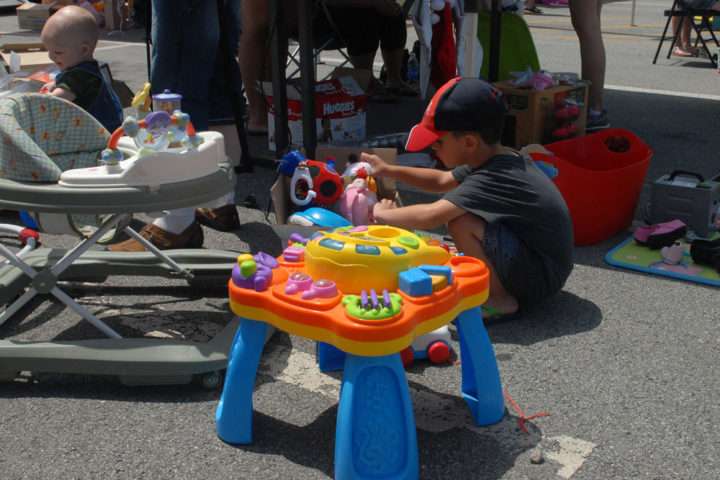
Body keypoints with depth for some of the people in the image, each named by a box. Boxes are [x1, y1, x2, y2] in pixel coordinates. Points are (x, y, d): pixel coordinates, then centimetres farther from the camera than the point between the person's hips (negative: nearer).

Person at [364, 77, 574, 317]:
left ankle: (500, 298, -7)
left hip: (541, 278, -10)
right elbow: (442, 181, 18)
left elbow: (430, 217, -34)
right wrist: (388, 170, 12)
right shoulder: (500, 160, 3)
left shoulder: (494, 178, -26)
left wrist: (384, 214, -16)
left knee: (460, 221, -25)